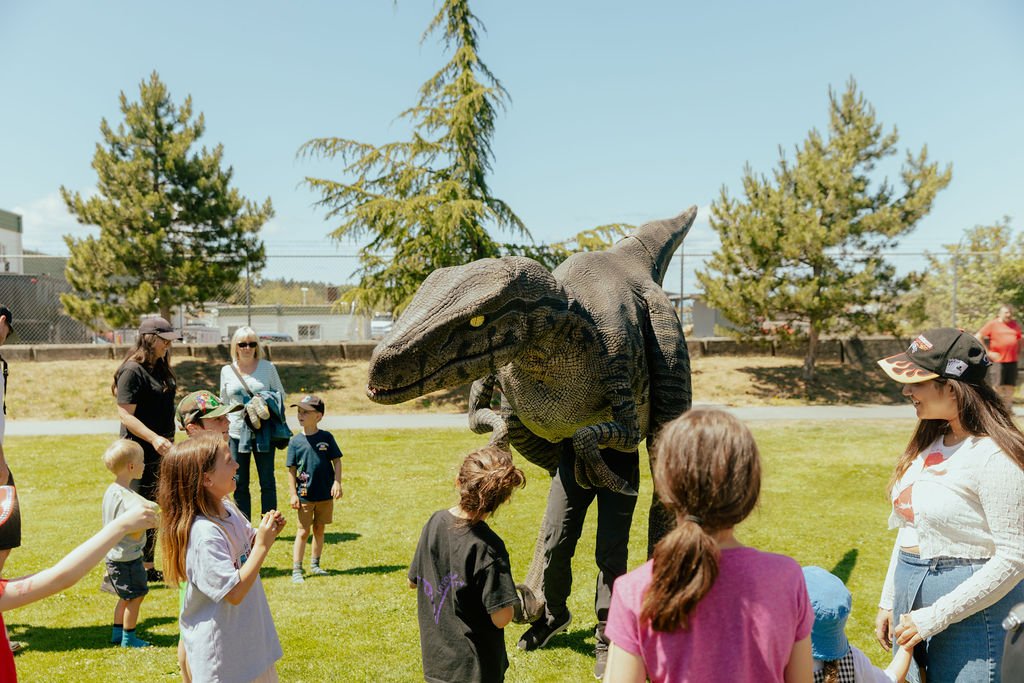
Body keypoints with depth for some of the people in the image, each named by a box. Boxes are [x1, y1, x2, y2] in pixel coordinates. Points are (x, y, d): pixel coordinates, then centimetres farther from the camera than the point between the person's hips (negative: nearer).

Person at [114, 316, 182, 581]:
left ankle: (148, 567, 25)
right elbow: (125, 414, -20)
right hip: (141, 453, -9)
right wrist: (154, 438, -30)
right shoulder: (132, 370, -14)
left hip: (162, 451, 9)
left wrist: (169, 440, 21)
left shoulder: (160, 369, 12)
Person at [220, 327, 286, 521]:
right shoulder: (227, 371, 7)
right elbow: (224, 403, 15)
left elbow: (281, 395, 8)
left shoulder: (267, 367, 1)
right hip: (236, 433, 2)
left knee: (267, 482, 2)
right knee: (239, 485, 7)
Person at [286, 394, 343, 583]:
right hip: (305, 496, -1)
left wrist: (337, 483, -8)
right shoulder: (295, 441, -5)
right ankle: (296, 570, 9)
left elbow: (337, 461, 1)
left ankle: (315, 565, 28)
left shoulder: (326, 438, -4)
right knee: (303, 532, 3)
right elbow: (291, 470, -2)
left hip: (326, 495, 2)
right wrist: (293, 494, -5)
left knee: (319, 530, 14)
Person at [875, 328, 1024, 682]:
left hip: (972, 610, -8)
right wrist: (888, 602, 14)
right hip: (912, 597, 8)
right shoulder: (929, 442, 6)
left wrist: (934, 618, -18)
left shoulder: (994, 457, -18)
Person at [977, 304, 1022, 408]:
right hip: (998, 360, -5)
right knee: (998, 386, -5)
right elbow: (977, 338, -3)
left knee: (1011, 386, 7)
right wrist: (988, 353, -7)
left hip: (1012, 361, 5)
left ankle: (1008, 408, 16)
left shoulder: (1015, 325, 13)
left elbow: (1019, 340, 27)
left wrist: (1018, 352, 12)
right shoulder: (992, 324, -1)